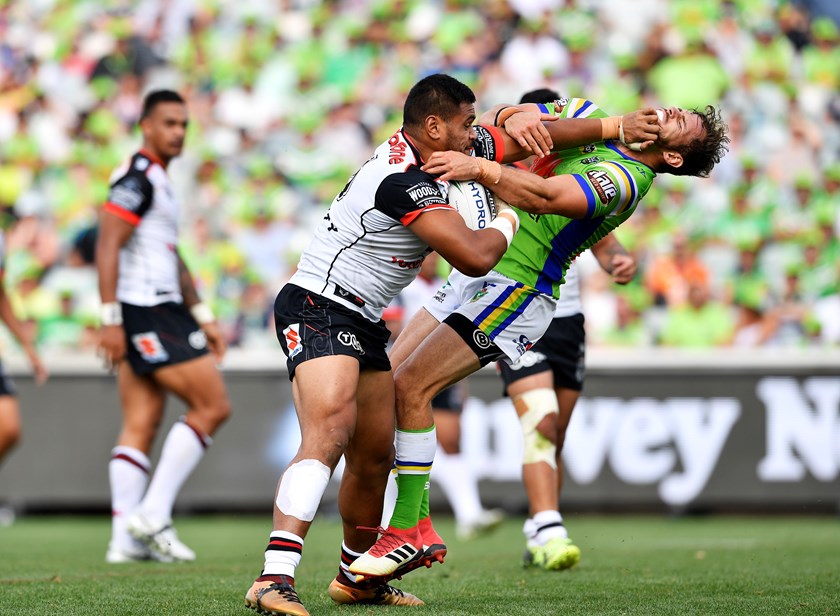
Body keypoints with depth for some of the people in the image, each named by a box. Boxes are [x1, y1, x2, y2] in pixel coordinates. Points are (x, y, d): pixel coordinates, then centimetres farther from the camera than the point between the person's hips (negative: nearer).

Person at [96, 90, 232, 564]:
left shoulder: (159, 181, 22)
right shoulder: (137, 177, -10)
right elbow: (108, 247, -17)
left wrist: (202, 316, 27)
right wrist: (111, 319, -22)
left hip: (161, 312, 10)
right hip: (147, 315, -10)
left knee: (141, 427, 5)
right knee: (214, 405, -9)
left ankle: (127, 539, 2)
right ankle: (152, 515, -10)